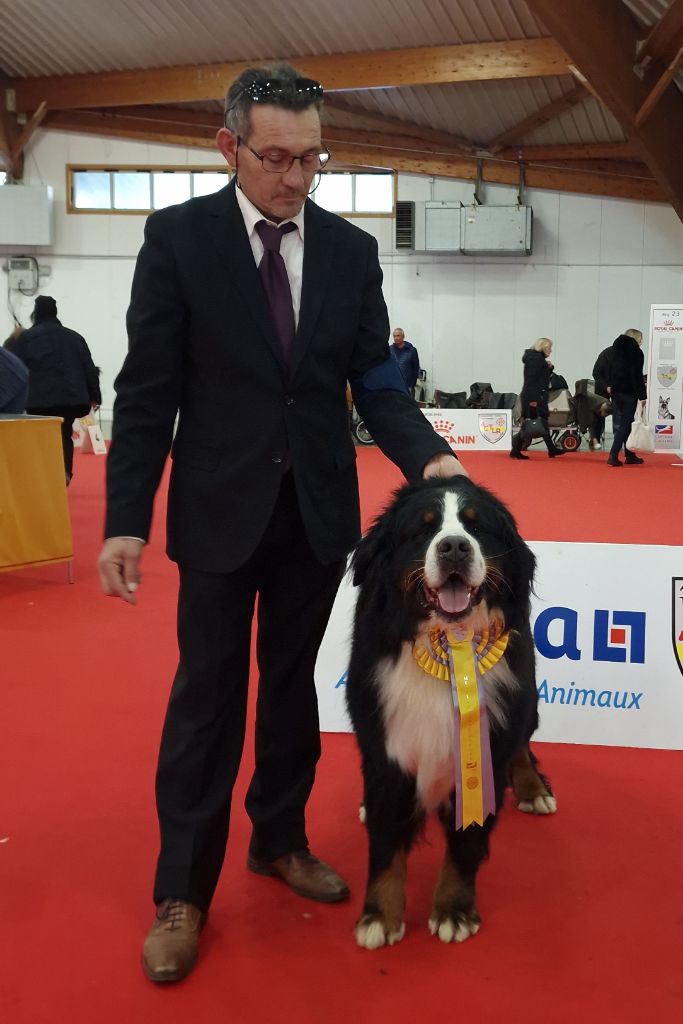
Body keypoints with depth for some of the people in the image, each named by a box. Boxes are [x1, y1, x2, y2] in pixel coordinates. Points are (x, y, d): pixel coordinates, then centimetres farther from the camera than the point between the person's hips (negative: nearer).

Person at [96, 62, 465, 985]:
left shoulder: (352, 249, 3)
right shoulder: (177, 236, -5)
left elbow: (376, 381, 1)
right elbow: (148, 389, -7)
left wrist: (428, 456, -18)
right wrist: (126, 518, -11)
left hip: (319, 509, 3)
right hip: (221, 508, -3)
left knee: (292, 681, 15)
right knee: (207, 694, 5)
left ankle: (280, 840, 34)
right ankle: (183, 889, 18)